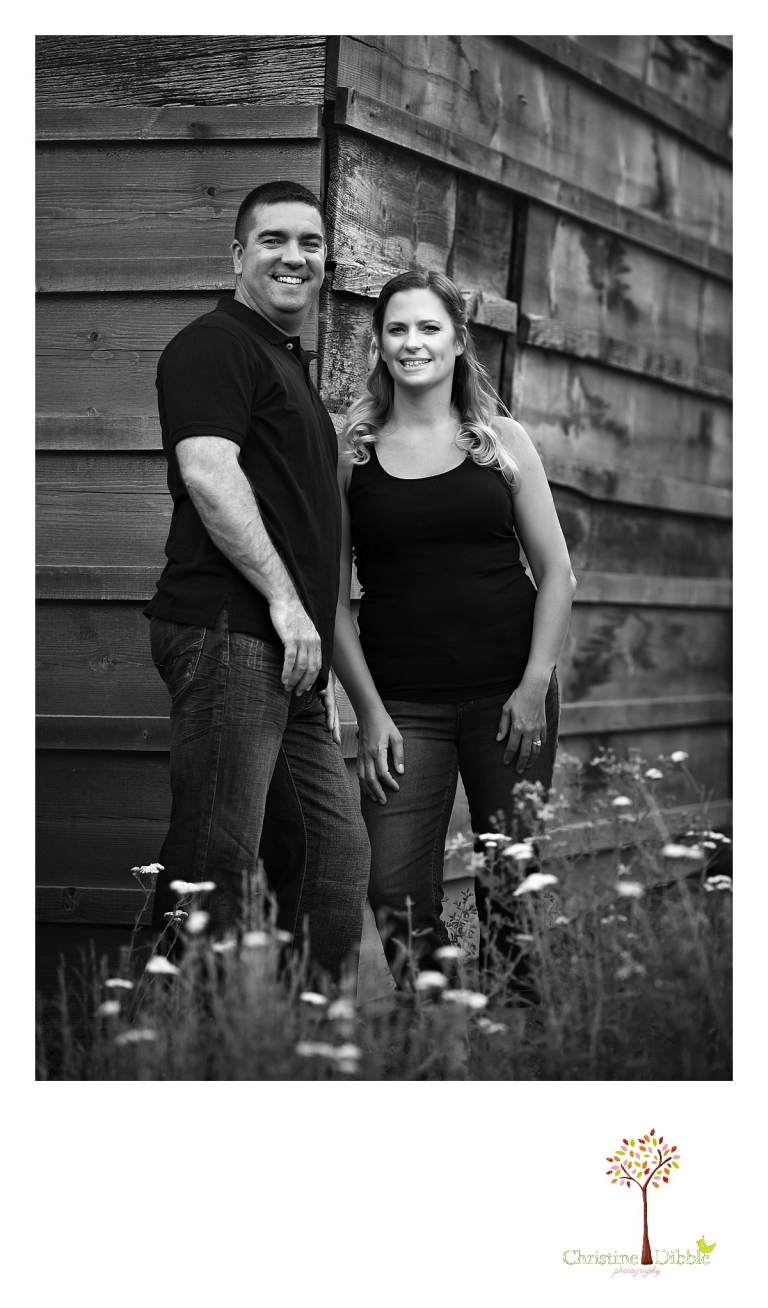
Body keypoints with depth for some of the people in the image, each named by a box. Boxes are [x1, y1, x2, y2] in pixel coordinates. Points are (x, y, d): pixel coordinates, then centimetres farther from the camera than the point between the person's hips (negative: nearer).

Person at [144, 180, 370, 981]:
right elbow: (208, 473, -18)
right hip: (228, 636, -10)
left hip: (291, 656, 10)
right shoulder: (215, 345, -4)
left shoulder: (292, 366, 26)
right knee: (213, 863, -11)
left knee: (334, 858, 11)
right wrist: (286, 599, -18)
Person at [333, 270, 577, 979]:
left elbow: (556, 573, 6)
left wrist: (534, 687, -5)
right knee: (398, 900, -7)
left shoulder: (502, 440, 7)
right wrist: (370, 710, -5)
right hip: (403, 704, 0)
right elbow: (334, 598, 4)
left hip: (509, 692, 0)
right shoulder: (352, 454, 5)